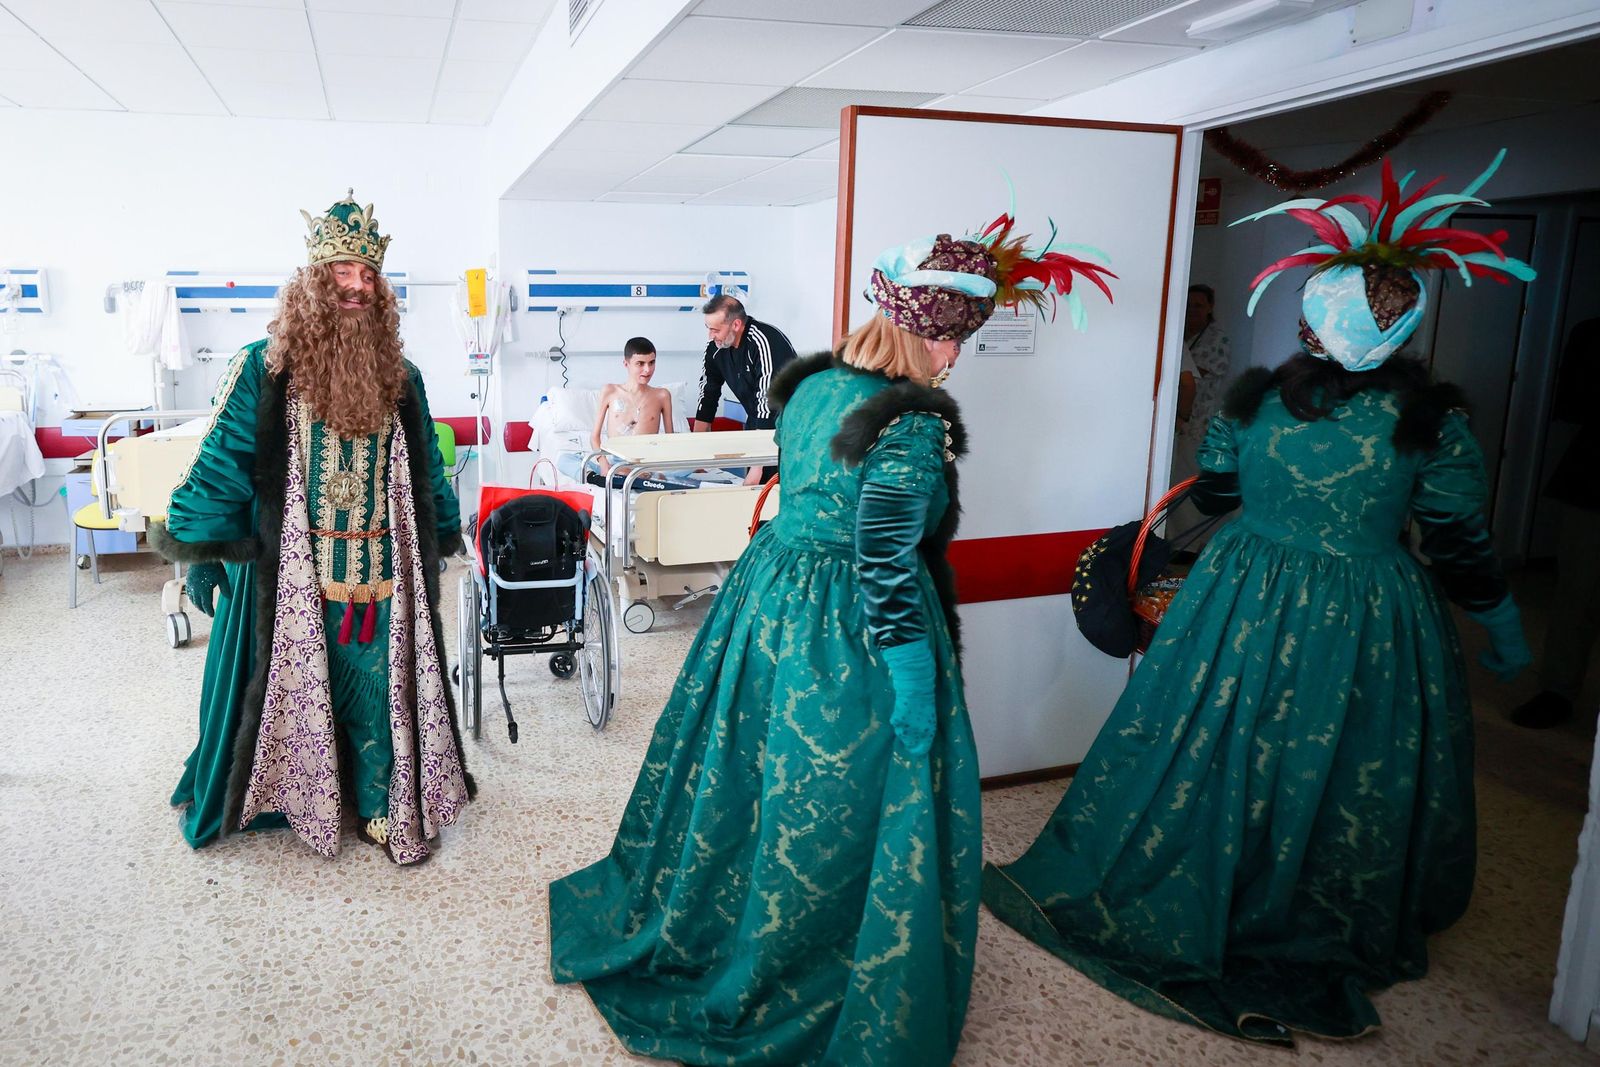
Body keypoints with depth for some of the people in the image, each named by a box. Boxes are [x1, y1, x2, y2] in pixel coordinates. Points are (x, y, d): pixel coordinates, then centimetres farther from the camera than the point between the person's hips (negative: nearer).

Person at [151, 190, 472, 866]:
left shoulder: (400, 376, 8)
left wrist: (441, 541, 16)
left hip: (383, 572, 3)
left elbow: (426, 469, 14)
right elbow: (223, 458, -4)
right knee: (289, 687, 10)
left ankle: (384, 807, 23)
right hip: (287, 574, -2)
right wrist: (200, 551, -5)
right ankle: (281, 802, 31)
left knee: (380, 690, 8)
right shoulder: (265, 368, -4)